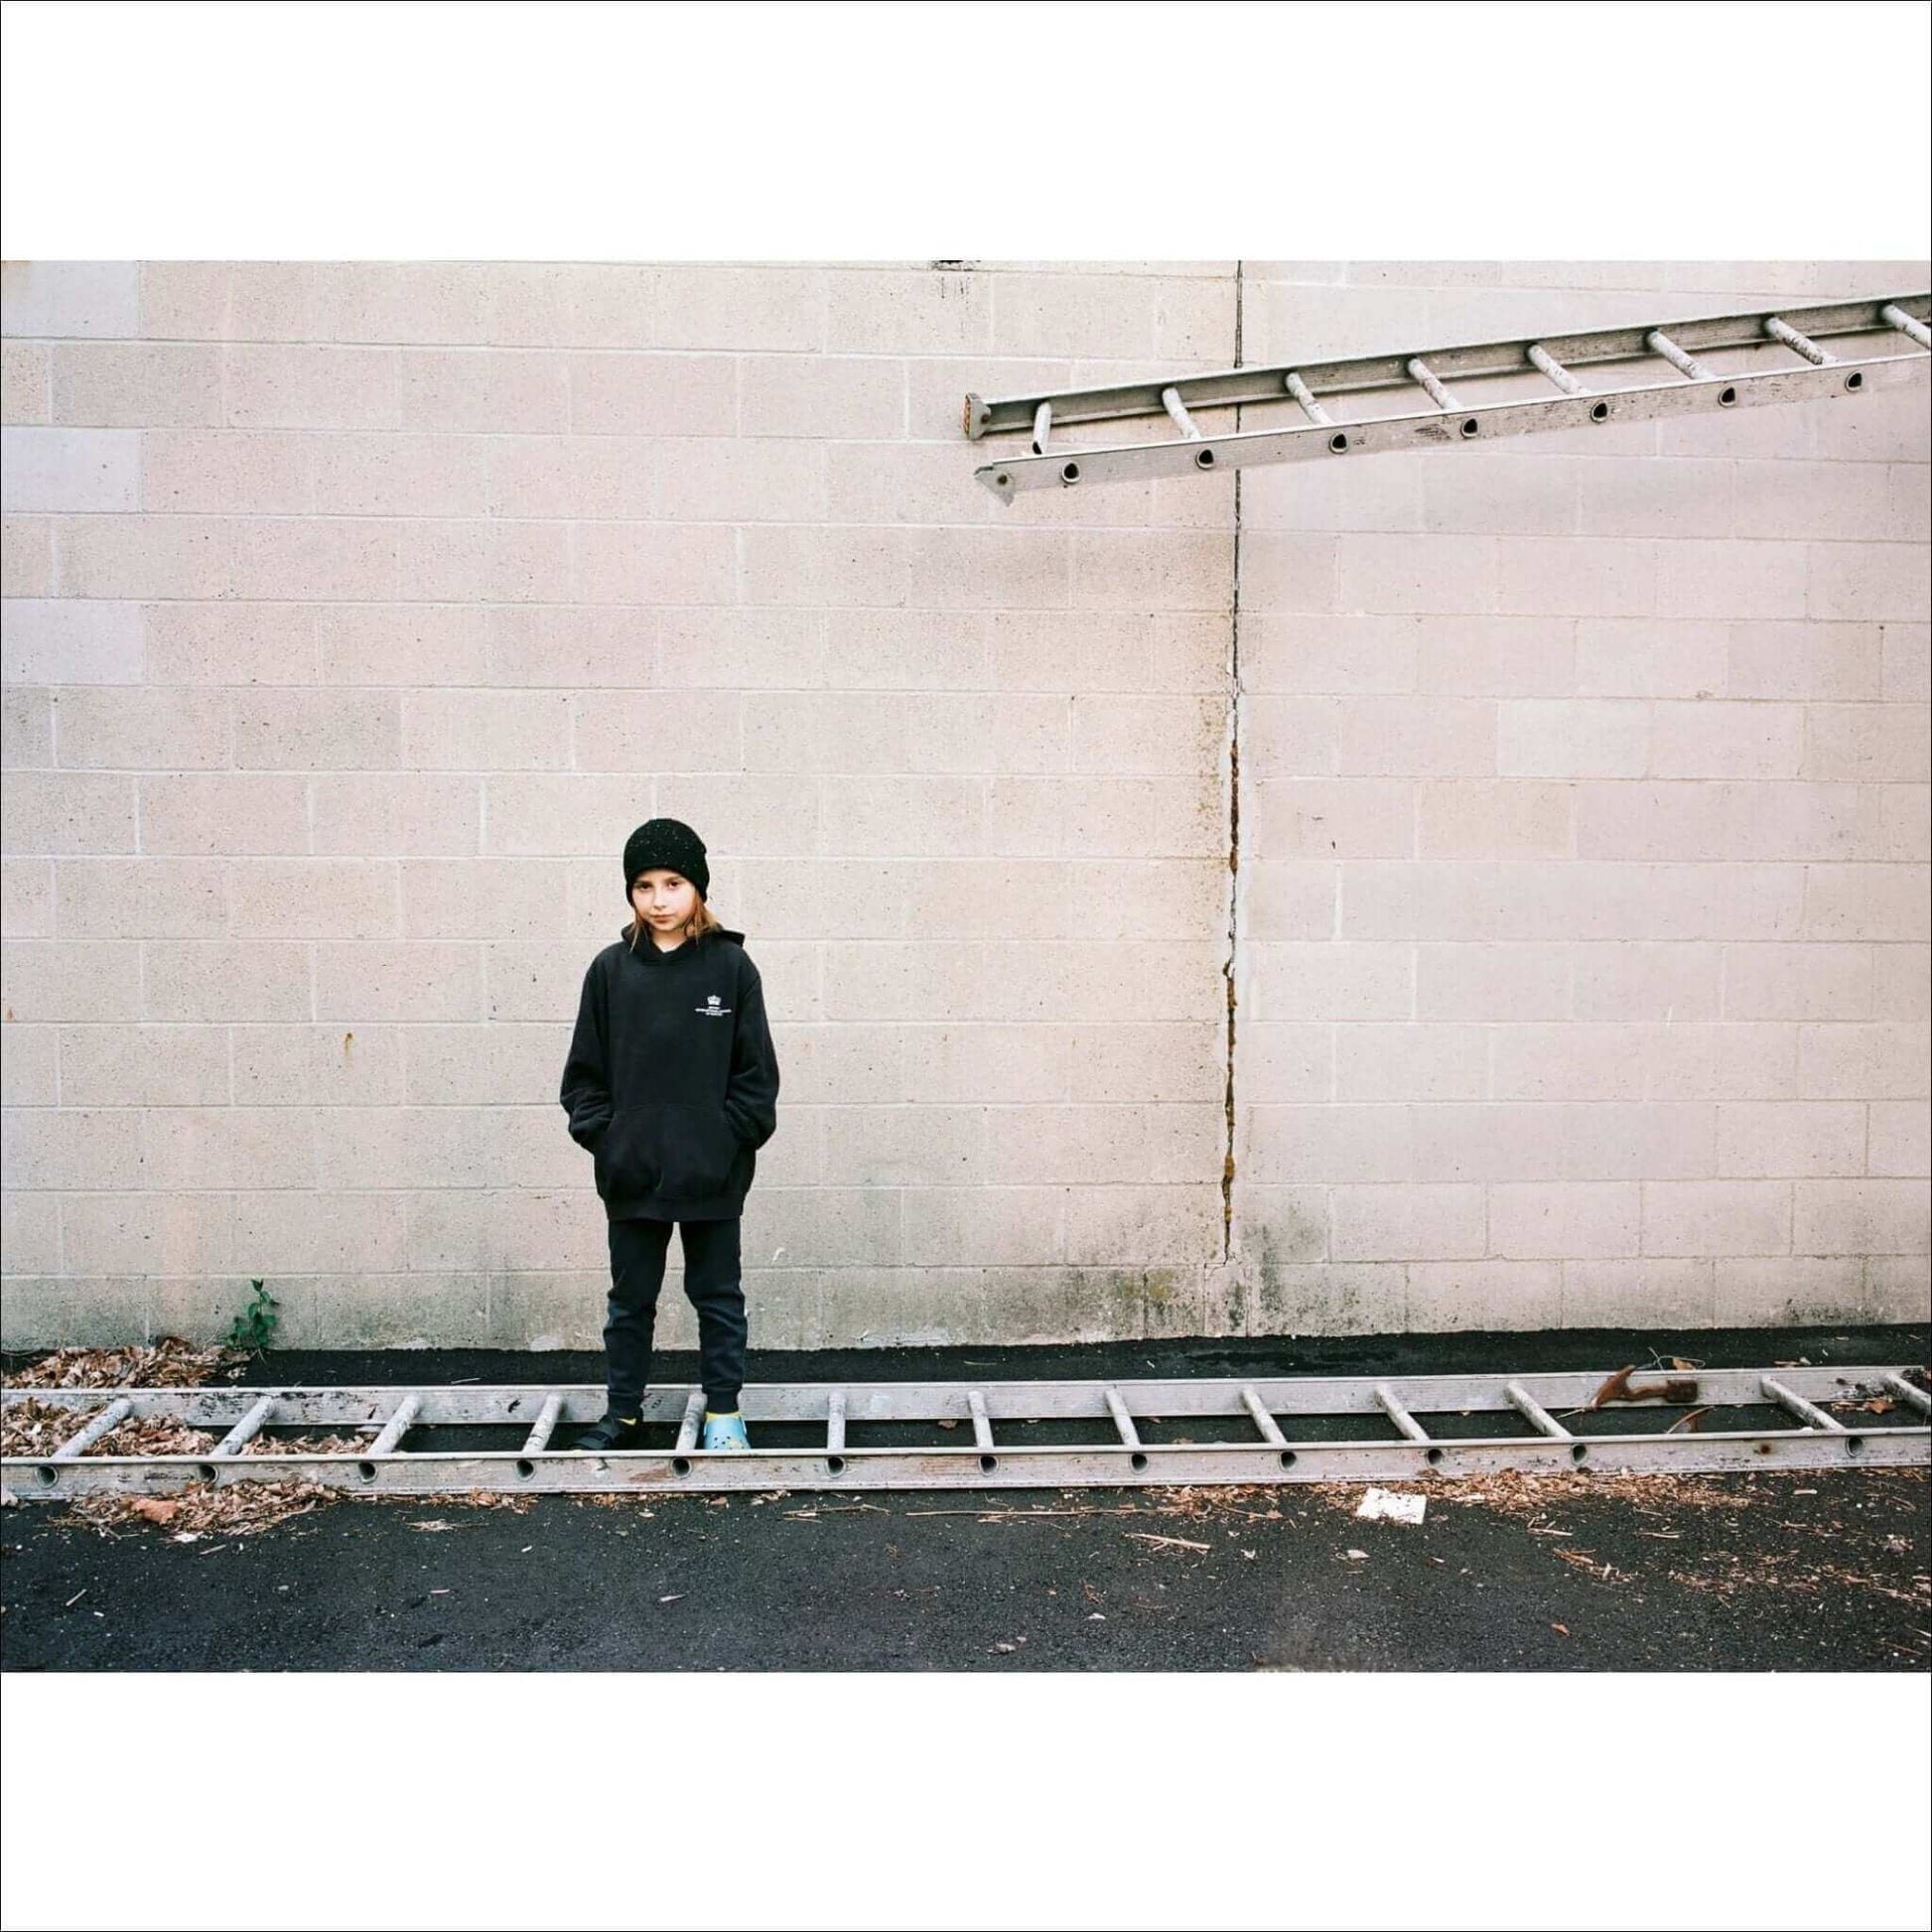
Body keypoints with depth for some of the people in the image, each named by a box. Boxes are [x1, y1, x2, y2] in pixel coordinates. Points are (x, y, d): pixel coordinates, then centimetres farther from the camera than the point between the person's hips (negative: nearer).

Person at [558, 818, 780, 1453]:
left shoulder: (731, 966, -3)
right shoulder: (611, 969, 1)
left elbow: (755, 1071, -2)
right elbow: (585, 1070, 5)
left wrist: (731, 1139, -9)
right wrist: (601, 1137, -5)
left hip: (712, 1173, -1)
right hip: (631, 1171, 2)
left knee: (718, 1295, 10)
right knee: (630, 1298, 13)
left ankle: (723, 1412, 21)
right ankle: (622, 1411, 26)